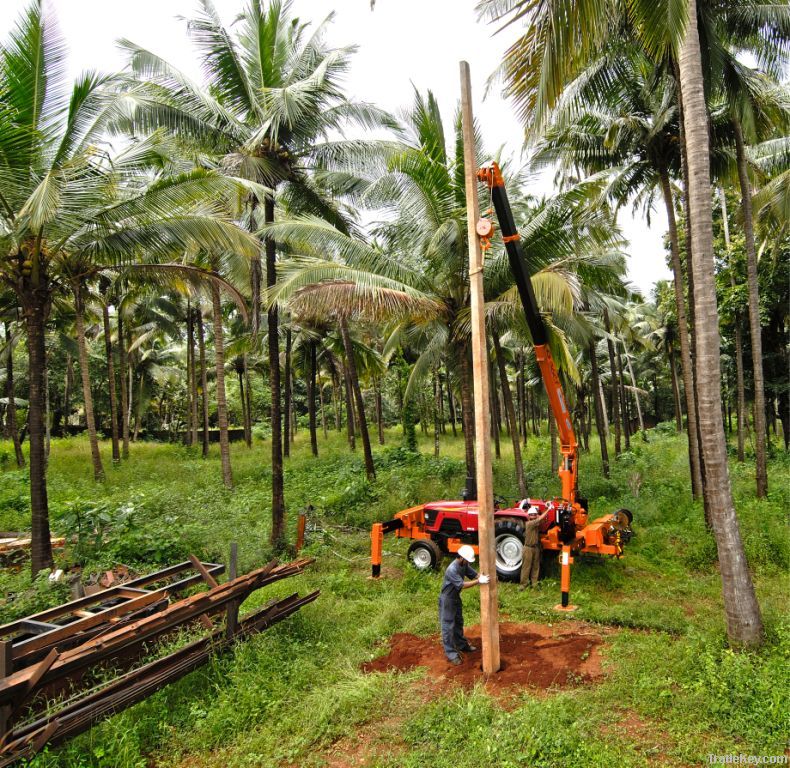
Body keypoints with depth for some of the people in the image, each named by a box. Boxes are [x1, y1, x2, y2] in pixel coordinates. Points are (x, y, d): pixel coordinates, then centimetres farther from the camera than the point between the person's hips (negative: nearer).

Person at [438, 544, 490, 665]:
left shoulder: (464, 565, -5)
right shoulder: (452, 569, -33)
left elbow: (474, 574, -2)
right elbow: (462, 585, -33)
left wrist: (484, 577, -21)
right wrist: (479, 581, -38)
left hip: (456, 597, 9)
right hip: (447, 599, -9)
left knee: (458, 622, 23)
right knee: (448, 626, 1)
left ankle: (462, 645, 40)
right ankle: (451, 654, 9)